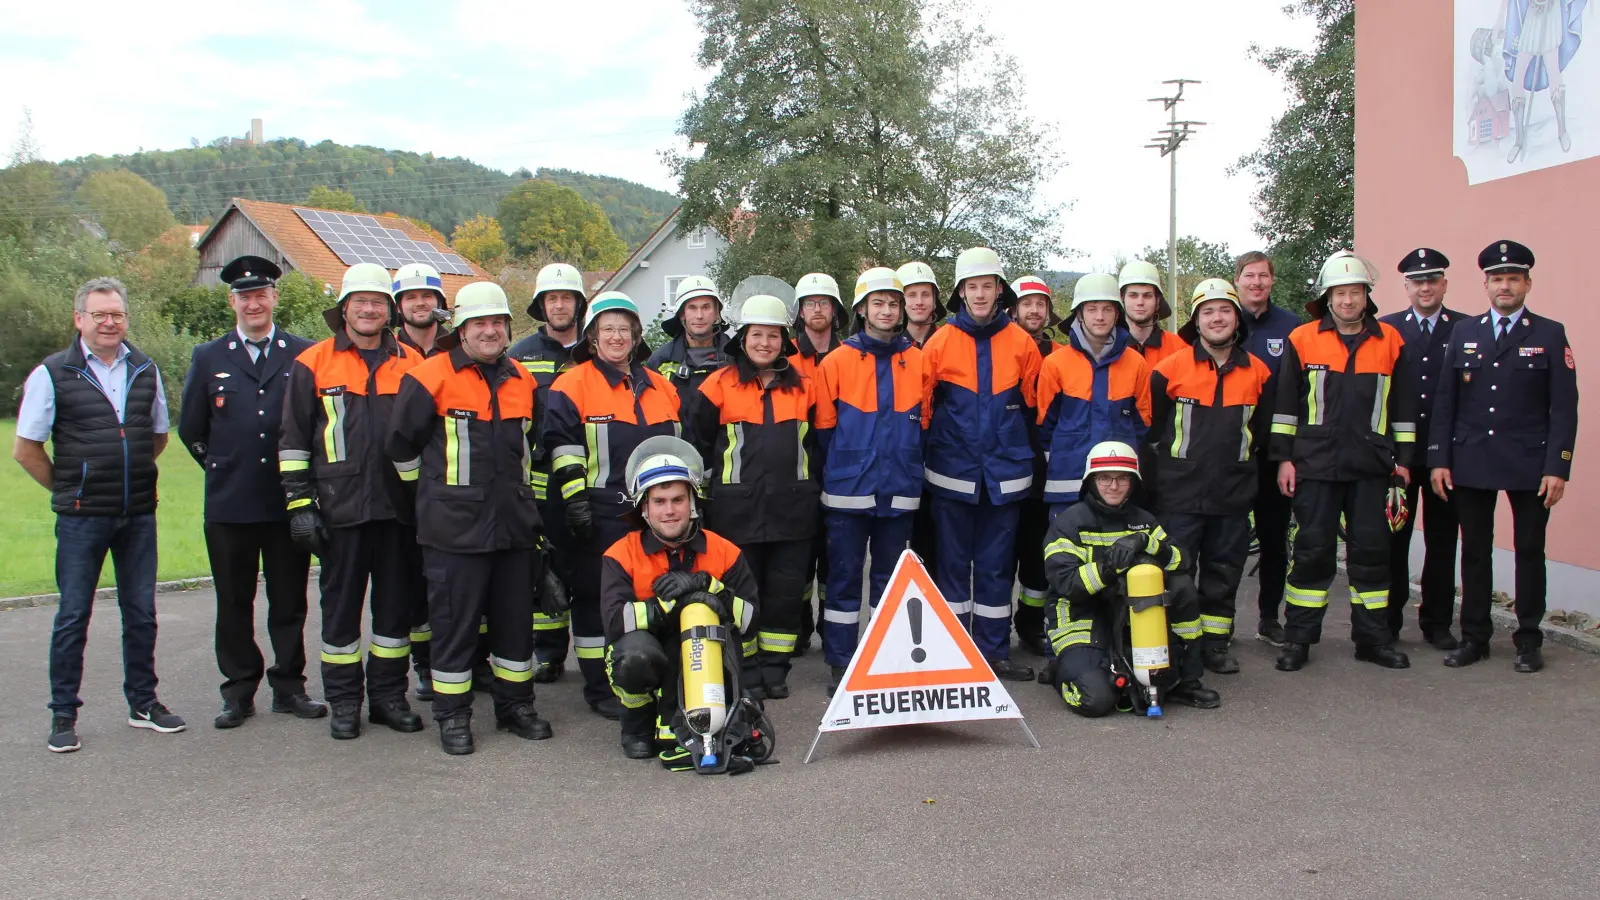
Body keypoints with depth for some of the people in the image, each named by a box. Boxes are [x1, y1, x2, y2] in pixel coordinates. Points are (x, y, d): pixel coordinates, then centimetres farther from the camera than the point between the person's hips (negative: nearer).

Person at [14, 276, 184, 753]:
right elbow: (25, 449, 0)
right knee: (73, 616, 4)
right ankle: (63, 714, 15)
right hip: (82, 517, -3)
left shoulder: (146, 371, 8)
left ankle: (143, 701, 22)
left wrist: (132, 475, 13)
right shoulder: (52, 373, -4)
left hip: (140, 514, 4)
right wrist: (67, 488, 3)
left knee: (141, 612, 10)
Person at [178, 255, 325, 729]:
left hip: (287, 503, -1)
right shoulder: (208, 358, 8)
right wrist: (223, 467, 12)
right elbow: (190, 429, 14)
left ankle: (289, 686, 18)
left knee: (290, 601, 7)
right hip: (229, 505, 1)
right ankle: (239, 691, 18)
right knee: (234, 603, 8)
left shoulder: (304, 355, 3)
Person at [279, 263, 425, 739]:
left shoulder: (412, 364, 8)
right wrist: (299, 503, -4)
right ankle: (344, 702, 17)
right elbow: (293, 440, 2)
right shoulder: (313, 363, 3)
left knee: (397, 604, 9)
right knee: (341, 605, 6)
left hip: (399, 506, 2)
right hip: (341, 508, -2)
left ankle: (389, 695, 21)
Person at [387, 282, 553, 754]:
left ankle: (515, 704, 26)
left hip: (514, 524, 5)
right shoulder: (430, 377, -6)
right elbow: (401, 445, -1)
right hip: (454, 526, -5)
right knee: (454, 620, 1)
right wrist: (436, 490, 7)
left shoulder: (522, 381, 11)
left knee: (515, 615, 12)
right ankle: (452, 715, 14)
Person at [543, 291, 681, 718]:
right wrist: (574, 499, -14)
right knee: (597, 598, 2)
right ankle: (600, 687, 13)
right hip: (601, 514, -5)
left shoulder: (660, 387, 15)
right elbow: (562, 445, -8)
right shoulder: (573, 385, -2)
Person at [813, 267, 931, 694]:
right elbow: (824, 427, 3)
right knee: (844, 575, 2)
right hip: (847, 493, -2)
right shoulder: (837, 362, -1)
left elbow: (924, 423, 12)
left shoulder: (919, 362, 5)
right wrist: (843, 467, 4)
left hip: (899, 493, 2)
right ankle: (839, 662, 10)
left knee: (890, 577, 11)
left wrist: (905, 465, 9)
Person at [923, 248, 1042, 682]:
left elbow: (1033, 405, 9)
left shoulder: (1022, 343, 1)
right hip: (952, 473, -1)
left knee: (996, 564, 8)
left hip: (1005, 474, 1)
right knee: (952, 562, 6)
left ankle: (994, 650, 18)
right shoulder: (940, 342, -2)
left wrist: (1023, 451, 9)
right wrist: (936, 443, 4)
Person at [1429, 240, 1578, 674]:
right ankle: (1474, 637, 17)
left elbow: (1563, 407, -3)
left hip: (1529, 465, -2)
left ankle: (1529, 641, 16)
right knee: (1475, 551, 7)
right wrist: (1439, 459, 1)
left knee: (1530, 552, 5)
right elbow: (1445, 402, 7)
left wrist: (1557, 467, -10)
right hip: (1470, 462, 2)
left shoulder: (1550, 335, 2)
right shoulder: (1464, 332, 9)